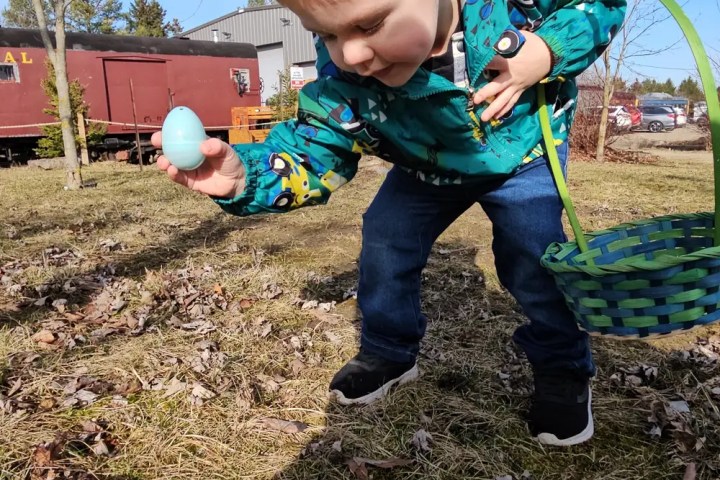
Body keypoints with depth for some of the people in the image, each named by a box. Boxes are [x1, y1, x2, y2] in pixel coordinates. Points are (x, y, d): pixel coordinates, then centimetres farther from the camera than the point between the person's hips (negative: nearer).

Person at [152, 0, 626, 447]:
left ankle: (562, 368, 12)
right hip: (428, 171, 2)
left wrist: (548, 52, -37)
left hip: (523, 153, -1)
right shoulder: (342, 83, -33)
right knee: (385, 241, -3)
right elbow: (311, 153, -27)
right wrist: (244, 175, -48)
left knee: (533, 255, -15)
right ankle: (388, 353, 21)